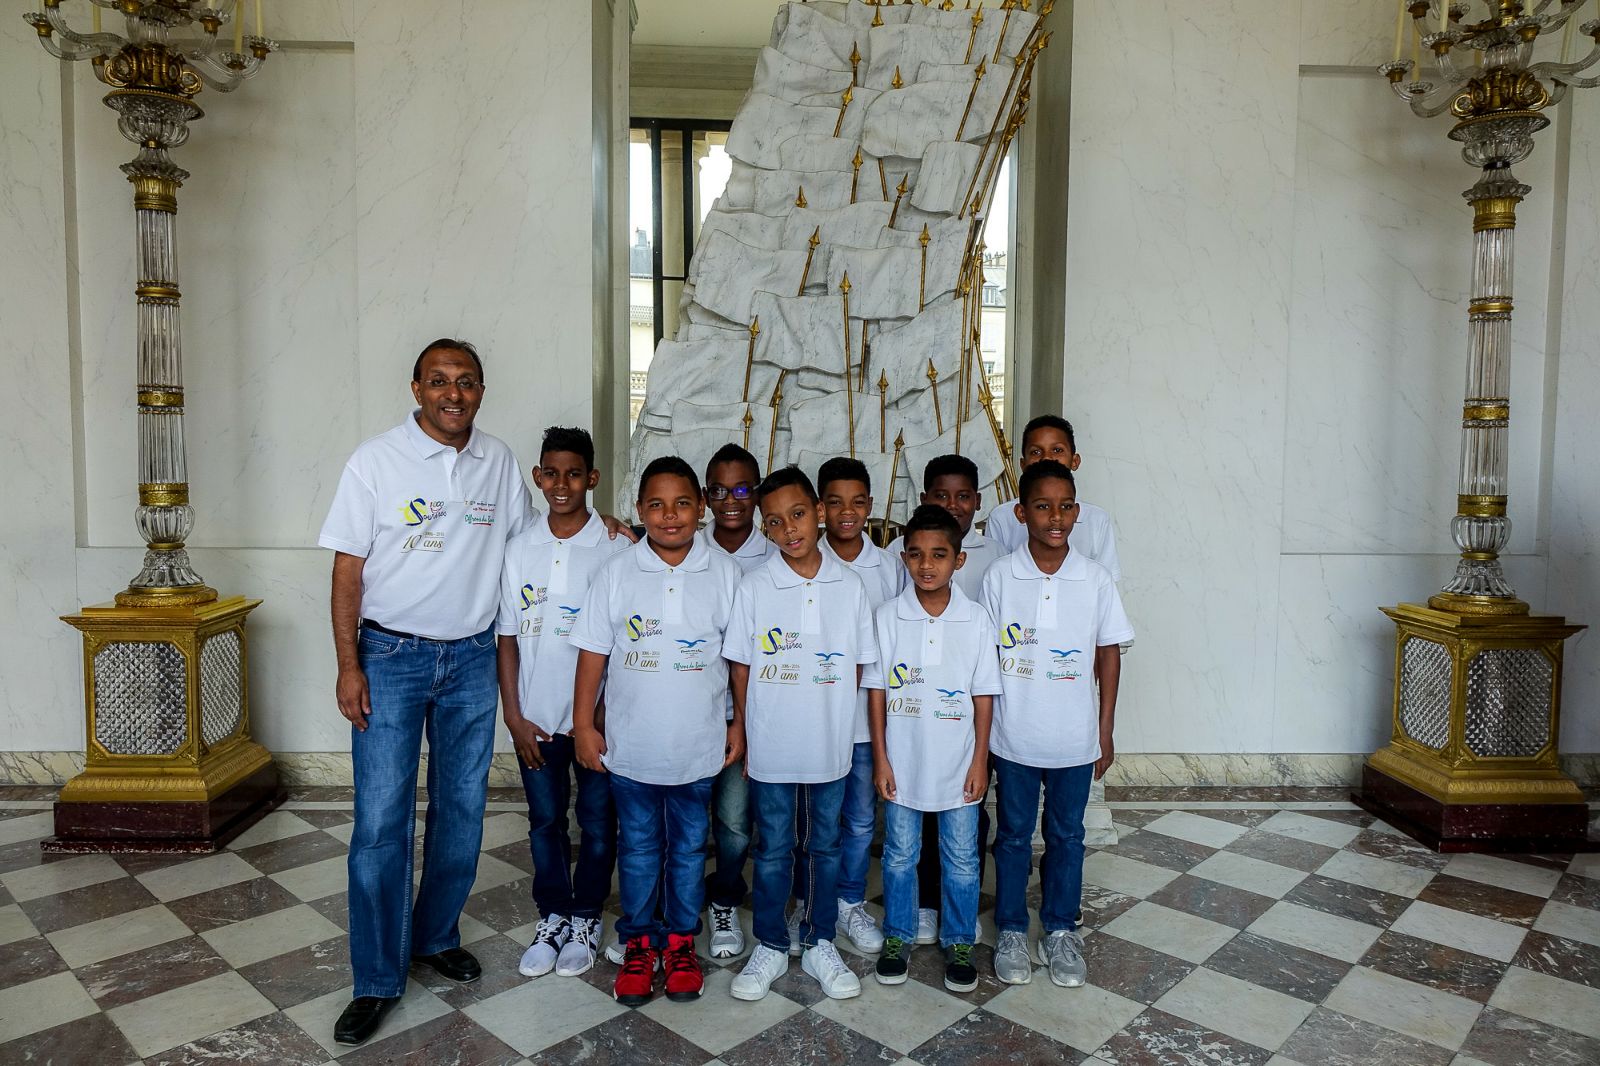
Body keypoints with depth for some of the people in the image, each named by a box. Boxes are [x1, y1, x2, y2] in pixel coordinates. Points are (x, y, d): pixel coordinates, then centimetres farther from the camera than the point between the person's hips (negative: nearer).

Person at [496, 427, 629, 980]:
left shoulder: (616, 547, -8)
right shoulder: (520, 547, 1)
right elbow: (508, 637, 3)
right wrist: (514, 716, -1)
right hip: (536, 716, 2)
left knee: (597, 823, 11)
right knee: (545, 821, 14)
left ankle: (586, 919, 30)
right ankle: (552, 917, 32)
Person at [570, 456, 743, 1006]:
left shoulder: (725, 574, -3)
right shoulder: (617, 572, -4)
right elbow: (593, 652, -1)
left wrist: (740, 723, 2)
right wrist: (583, 725, -2)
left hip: (699, 746, 0)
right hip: (630, 745, 0)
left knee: (689, 848, 14)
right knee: (637, 848, 13)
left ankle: (680, 940, 32)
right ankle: (639, 942, 30)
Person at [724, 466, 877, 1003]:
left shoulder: (849, 586, -4)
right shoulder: (753, 587, -7)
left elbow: (857, 666, 4)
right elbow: (740, 667, -2)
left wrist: (832, 716, 0)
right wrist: (745, 734, -1)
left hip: (830, 745, 1)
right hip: (770, 747, -1)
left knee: (825, 846, 15)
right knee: (773, 849, 13)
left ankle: (820, 944, 32)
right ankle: (770, 947, 29)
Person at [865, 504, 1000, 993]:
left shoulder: (976, 620, -7)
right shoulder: (888, 616, -7)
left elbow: (983, 695, -2)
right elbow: (876, 690, -3)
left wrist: (980, 760, -3)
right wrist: (880, 759, -3)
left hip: (957, 764, 0)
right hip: (902, 763, 0)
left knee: (961, 858, 13)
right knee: (899, 855, 14)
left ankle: (959, 943, 31)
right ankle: (898, 937, 33)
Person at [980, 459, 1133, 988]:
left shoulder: (1095, 578, -6)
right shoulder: (1000, 576, -8)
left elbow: (1108, 652, 2)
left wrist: (1105, 731, 3)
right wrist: (980, 731, -2)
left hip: (1075, 739, 1)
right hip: (1014, 737, -1)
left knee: (1066, 836, 16)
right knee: (1013, 835, 14)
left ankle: (1061, 930, 34)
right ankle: (1011, 930, 30)